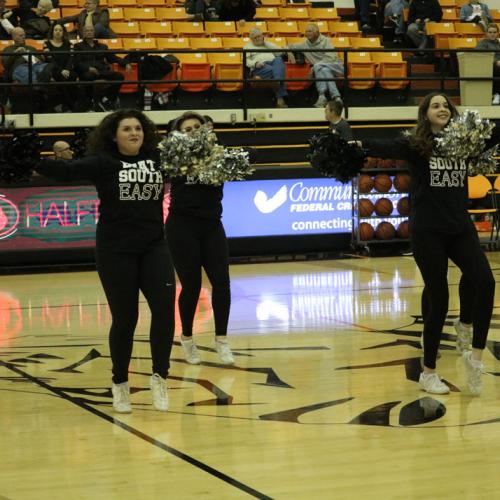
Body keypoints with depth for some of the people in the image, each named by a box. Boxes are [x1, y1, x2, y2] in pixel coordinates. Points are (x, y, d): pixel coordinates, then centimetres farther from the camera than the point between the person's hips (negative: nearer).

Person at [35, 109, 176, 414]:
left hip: (154, 246, 3)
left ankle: (160, 377, 2)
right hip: (115, 251, -3)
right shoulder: (102, 162, -7)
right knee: (125, 318, 3)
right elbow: (68, 171, -19)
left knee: (164, 308, -12)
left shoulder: (157, 159, 5)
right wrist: (31, 161, -31)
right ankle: (120, 384, 23)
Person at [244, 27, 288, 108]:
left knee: (278, 60, -37)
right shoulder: (248, 47, 26)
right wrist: (255, 63, -14)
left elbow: (279, 52, 16)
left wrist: (266, 43, 15)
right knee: (272, 70, -39)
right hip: (260, 67, -2)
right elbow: (246, 61, 7)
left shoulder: (268, 44, 35)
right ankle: (280, 98, -49)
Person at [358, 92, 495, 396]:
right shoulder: (415, 145, -5)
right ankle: (429, 373, 15)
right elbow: (385, 148, -21)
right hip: (428, 232, -4)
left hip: (461, 228, 4)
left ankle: (477, 355, -2)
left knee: (485, 283, -17)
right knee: (438, 301, -1)